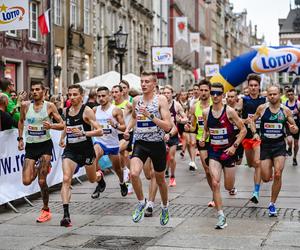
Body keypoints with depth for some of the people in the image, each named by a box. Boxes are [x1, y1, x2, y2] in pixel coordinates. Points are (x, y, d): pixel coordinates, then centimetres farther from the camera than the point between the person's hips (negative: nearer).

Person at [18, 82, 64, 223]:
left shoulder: (49, 106, -5)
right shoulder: (25, 105, 1)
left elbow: (62, 125, -2)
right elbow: (21, 121, 19)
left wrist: (51, 126, -21)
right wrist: (20, 139, 13)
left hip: (45, 144, -3)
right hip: (30, 146, 3)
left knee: (42, 181, -10)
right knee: (26, 181, -5)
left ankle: (46, 210, 9)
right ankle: (38, 168, 32)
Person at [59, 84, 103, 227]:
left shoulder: (87, 111, -12)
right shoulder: (67, 111, 5)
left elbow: (99, 131, -17)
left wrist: (83, 133, -29)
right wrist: (62, 138, 16)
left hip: (86, 149, -3)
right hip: (70, 150, 3)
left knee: (92, 179, 19)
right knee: (66, 179, -19)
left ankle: (100, 175, 59)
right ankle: (66, 214, -22)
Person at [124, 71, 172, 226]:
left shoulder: (161, 100, -9)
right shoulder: (136, 100, 4)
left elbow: (168, 126, -16)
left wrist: (150, 116, -24)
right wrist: (128, 129, 9)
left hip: (157, 144, -2)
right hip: (140, 143, 2)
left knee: (160, 179, 15)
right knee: (134, 174, -23)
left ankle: (165, 207, 41)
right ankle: (141, 203, 3)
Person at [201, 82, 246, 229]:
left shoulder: (229, 111, -11)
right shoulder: (206, 112, 1)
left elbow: (243, 130, -7)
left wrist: (234, 146, -15)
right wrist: (203, 139, -3)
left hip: (228, 151, -2)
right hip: (214, 152, 2)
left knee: (229, 187, 8)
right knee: (215, 183, -15)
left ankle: (232, 185, 49)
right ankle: (221, 217, -9)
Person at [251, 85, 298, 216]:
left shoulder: (286, 110, -1)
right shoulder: (262, 108, -3)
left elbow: (294, 128, 6)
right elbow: (252, 120, 11)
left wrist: (294, 129, -18)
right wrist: (255, 133, -5)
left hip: (279, 145, 0)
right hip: (265, 145, 0)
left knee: (277, 175, -13)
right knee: (266, 178, 0)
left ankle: (272, 204, 4)